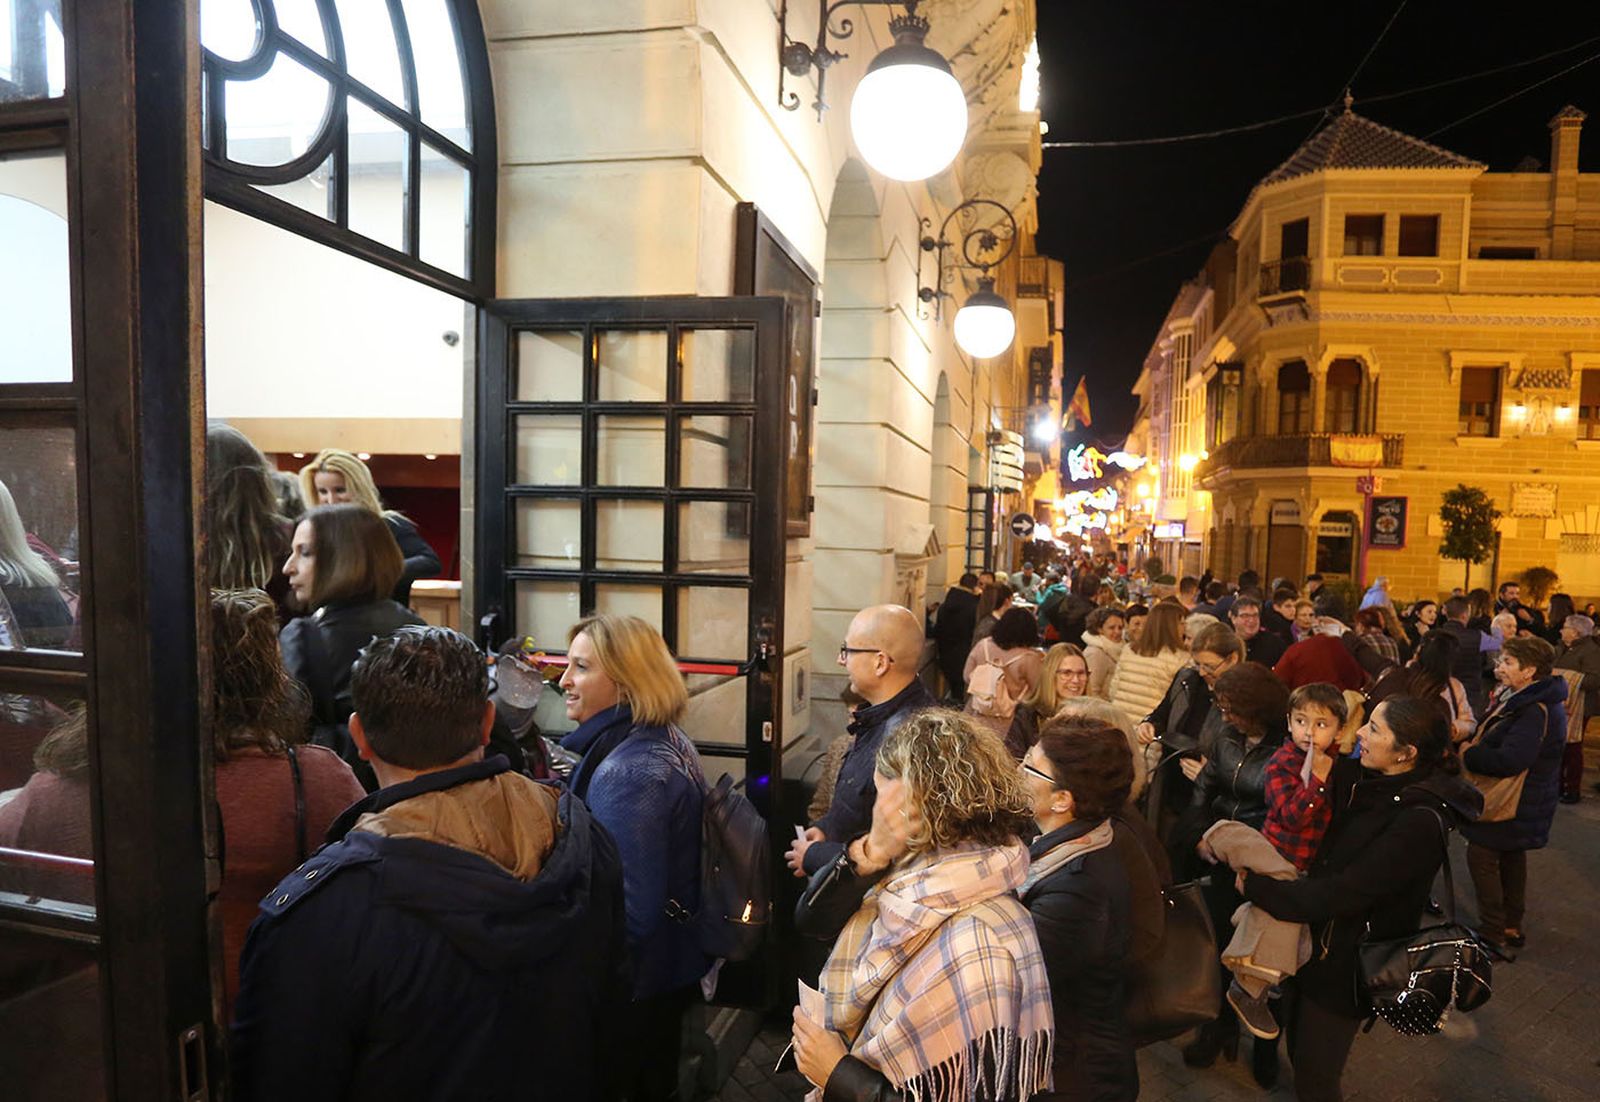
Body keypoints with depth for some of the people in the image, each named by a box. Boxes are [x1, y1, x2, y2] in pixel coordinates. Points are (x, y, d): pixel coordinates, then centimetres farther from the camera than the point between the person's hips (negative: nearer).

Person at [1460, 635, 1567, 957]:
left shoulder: (1536, 711, -27)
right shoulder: (1524, 699, 7)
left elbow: (1509, 760, -34)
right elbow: (1496, 740, 15)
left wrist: (1467, 754, -20)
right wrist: (1472, 747, -2)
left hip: (1514, 806, -11)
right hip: (1522, 803, 11)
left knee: (1482, 857, -4)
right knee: (1511, 858, 20)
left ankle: (1493, 933, 6)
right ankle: (1511, 927, 33)